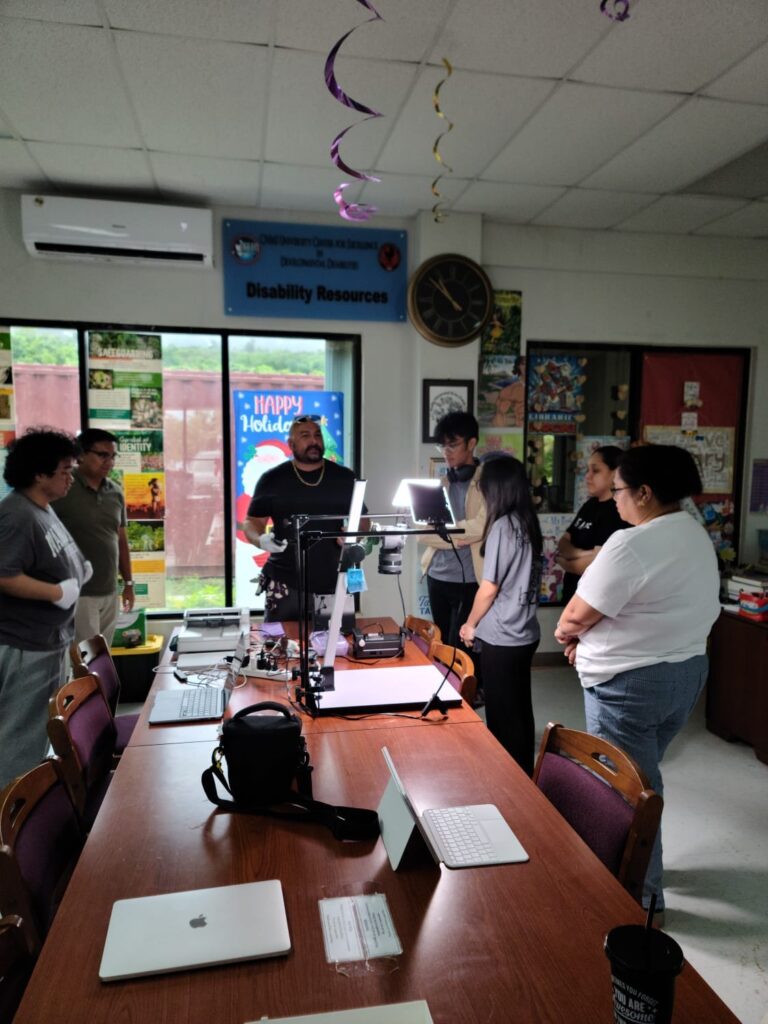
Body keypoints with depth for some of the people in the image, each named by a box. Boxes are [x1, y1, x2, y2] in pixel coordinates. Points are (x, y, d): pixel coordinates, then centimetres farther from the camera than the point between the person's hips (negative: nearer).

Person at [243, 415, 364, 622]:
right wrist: (261, 540, -14)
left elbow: (362, 520, 13)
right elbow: (252, 522, 6)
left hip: (334, 584, 1)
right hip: (285, 584, -1)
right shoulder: (272, 479, 3)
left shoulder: (344, 478, 6)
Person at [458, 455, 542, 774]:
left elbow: (490, 588, -14)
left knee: (502, 714, 5)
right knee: (520, 710, 18)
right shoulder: (529, 523, 6)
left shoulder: (503, 525, -18)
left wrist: (470, 624, -1)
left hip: (501, 637, -8)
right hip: (524, 633, 8)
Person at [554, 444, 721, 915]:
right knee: (642, 776, 24)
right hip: (688, 669, 9)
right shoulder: (697, 535, 6)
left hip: (632, 683, -9)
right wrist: (589, 638, 7)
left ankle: (643, 895, 23)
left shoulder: (632, 544, -25)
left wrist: (565, 631, 3)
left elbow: (577, 615, -20)